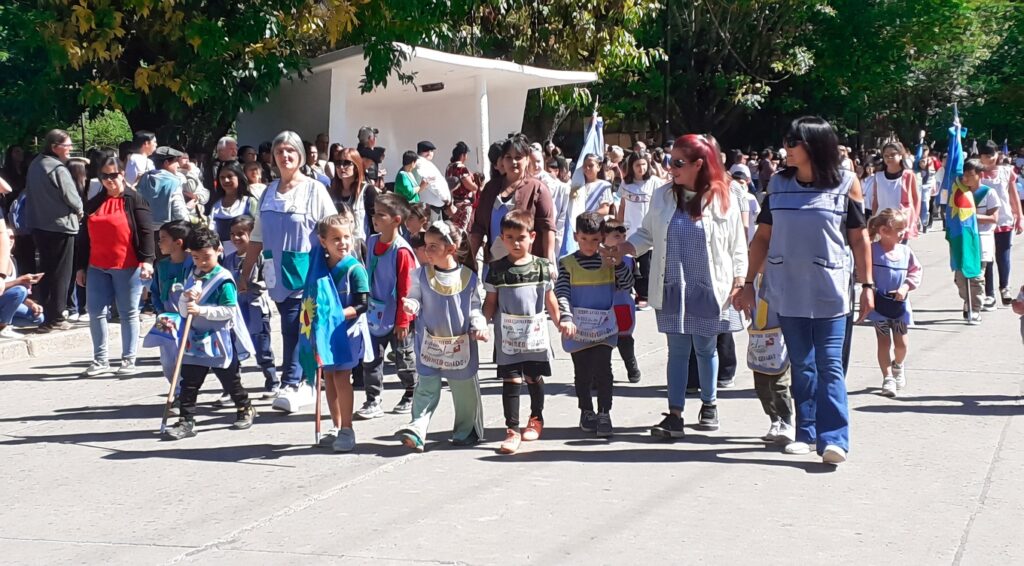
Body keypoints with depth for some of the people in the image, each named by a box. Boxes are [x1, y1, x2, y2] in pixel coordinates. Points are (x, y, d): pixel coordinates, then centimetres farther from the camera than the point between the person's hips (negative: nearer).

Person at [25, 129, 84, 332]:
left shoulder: (35, 164, 6)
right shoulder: (58, 169, -19)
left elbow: (30, 192, 13)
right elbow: (71, 197, -16)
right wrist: (79, 210, 5)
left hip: (39, 224, 8)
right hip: (60, 225, -8)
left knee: (45, 270, 15)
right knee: (61, 273, 1)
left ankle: (42, 313, 18)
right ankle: (55, 318, 3)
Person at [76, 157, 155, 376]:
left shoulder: (134, 200, -3)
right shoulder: (94, 203, 13)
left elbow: (146, 232, -10)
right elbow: (84, 237, 16)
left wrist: (147, 260, -21)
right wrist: (81, 266, 13)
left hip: (127, 267, -5)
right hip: (97, 267, 5)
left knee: (128, 313, 2)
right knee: (95, 312, 4)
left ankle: (129, 360, 8)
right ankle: (100, 360, 13)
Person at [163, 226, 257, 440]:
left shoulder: (223, 279, -13)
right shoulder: (192, 277, 7)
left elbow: (229, 310, -20)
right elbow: (183, 310, 9)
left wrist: (201, 310, -24)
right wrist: (187, 298, -13)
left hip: (220, 341, -5)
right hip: (196, 340, 5)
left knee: (230, 380, 11)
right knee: (189, 382, 0)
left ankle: (245, 409, 32)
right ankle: (186, 421, 3)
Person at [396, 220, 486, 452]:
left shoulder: (468, 276, -5)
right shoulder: (421, 274, -2)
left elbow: (474, 307, 3)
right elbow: (414, 298, 6)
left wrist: (479, 326, -13)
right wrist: (411, 306, -16)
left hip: (461, 344, 0)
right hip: (429, 343, 0)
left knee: (464, 389, 11)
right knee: (426, 388, -5)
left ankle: (466, 431, 26)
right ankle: (416, 429, -10)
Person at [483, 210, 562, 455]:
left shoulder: (542, 267, 1)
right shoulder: (497, 269, -1)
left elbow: (550, 299, 11)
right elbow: (490, 302, 2)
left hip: (535, 333, 1)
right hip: (507, 335, -1)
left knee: (534, 378, 13)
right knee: (511, 380, -6)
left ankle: (536, 419, 36)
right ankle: (512, 430, -4)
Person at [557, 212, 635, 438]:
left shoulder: (609, 261, 4)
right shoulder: (567, 263, -4)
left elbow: (627, 285, 0)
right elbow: (561, 293, -11)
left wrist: (618, 264, -15)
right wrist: (565, 318, -25)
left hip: (604, 327, 1)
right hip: (577, 328, -1)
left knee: (602, 368, -9)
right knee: (582, 372, 8)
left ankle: (604, 414, -2)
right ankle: (586, 412, 24)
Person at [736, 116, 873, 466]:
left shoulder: (846, 184, -2)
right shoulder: (778, 184, 6)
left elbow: (859, 239, 1)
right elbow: (763, 236, 10)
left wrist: (867, 285, -1)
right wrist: (749, 283, 8)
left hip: (829, 291, -3)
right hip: (787, 290, 3)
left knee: (830, 366, -6)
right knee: (801, 365, 10)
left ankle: (834, 439, -9)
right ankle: (806, 433, 17)